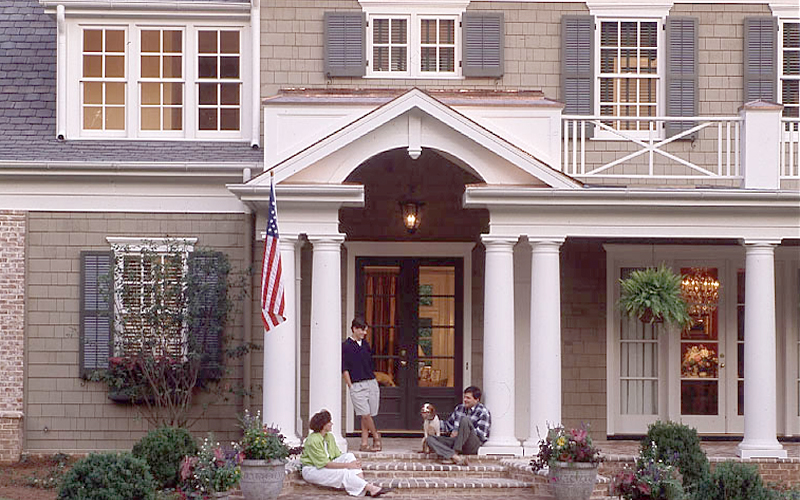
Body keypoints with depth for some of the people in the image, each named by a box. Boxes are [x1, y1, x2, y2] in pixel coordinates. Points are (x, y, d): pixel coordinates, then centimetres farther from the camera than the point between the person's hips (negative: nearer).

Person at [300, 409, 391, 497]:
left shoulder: (329, 436, 6)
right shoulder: (313, 440, -21)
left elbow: (338, 455, 6)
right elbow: (325, 464, -23)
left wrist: (352, 463, -14)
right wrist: (347, 465, -24)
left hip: (327, 466, 8)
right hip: (312, 469, -8)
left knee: (349, 456, -15)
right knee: (343, 473, -30)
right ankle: (370, 488, -36)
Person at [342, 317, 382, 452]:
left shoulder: (365, 344, 14)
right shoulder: (346, 346, -3)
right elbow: (344, 369, -4)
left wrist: (373, 382, 16)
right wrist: (350, 386, -8)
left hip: (371, 383, 5)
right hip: (357, 385, -5)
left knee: (367, 416, 4)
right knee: (365, 414, -12)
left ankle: (364, 444, 7)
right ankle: (376, 437, 7)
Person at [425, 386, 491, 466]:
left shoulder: (483, 412, -2)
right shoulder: (460, 408, 17)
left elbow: (481, 434, -12)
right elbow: (449, 424, 26)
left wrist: (459, 433, -12)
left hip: (472, 446, -7)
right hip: (456, 442, 7)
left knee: (465, 420, -31)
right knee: (430, 439, -16)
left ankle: (455, 452, -31)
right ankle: (455, 457, -41)